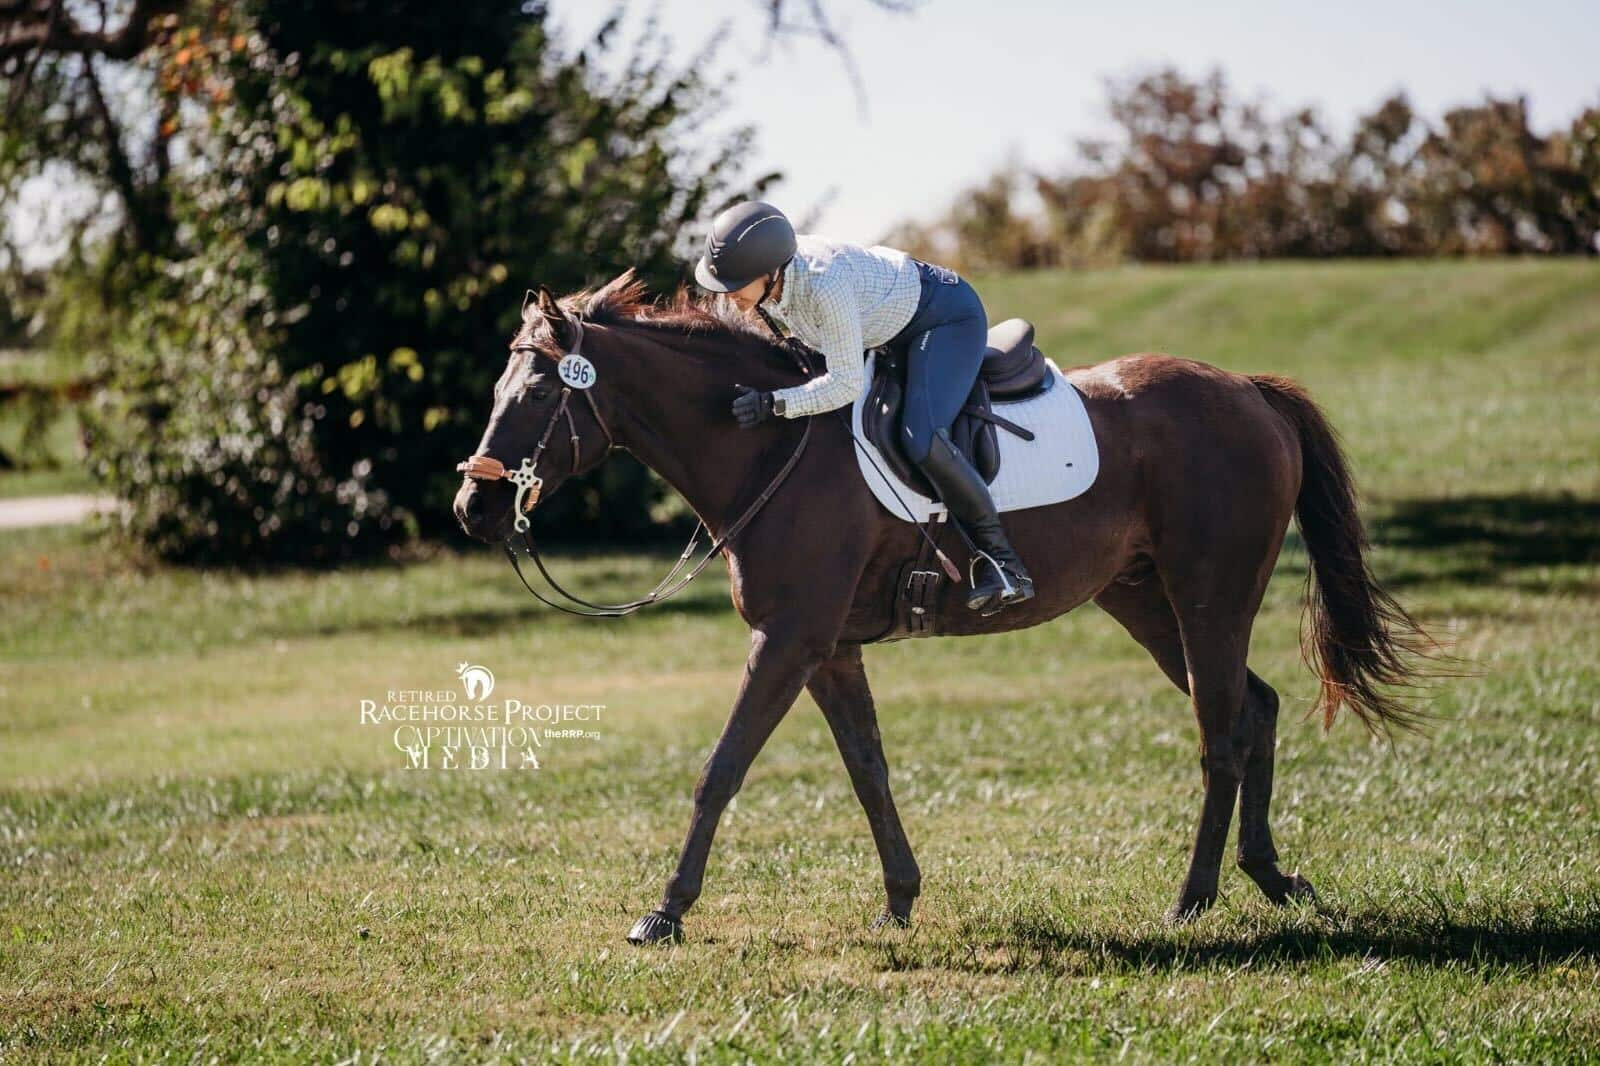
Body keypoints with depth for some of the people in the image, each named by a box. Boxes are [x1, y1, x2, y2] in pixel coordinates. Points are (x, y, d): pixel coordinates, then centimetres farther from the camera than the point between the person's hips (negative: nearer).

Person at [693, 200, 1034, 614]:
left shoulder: (826, 287, -41)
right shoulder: (763, 277, -16)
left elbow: (846, 384, -35)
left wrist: (774, 404, -41)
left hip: (949, 318, -10)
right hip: (889, 329, 10)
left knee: (921, 439, -28)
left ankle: (1001, 560, -16)